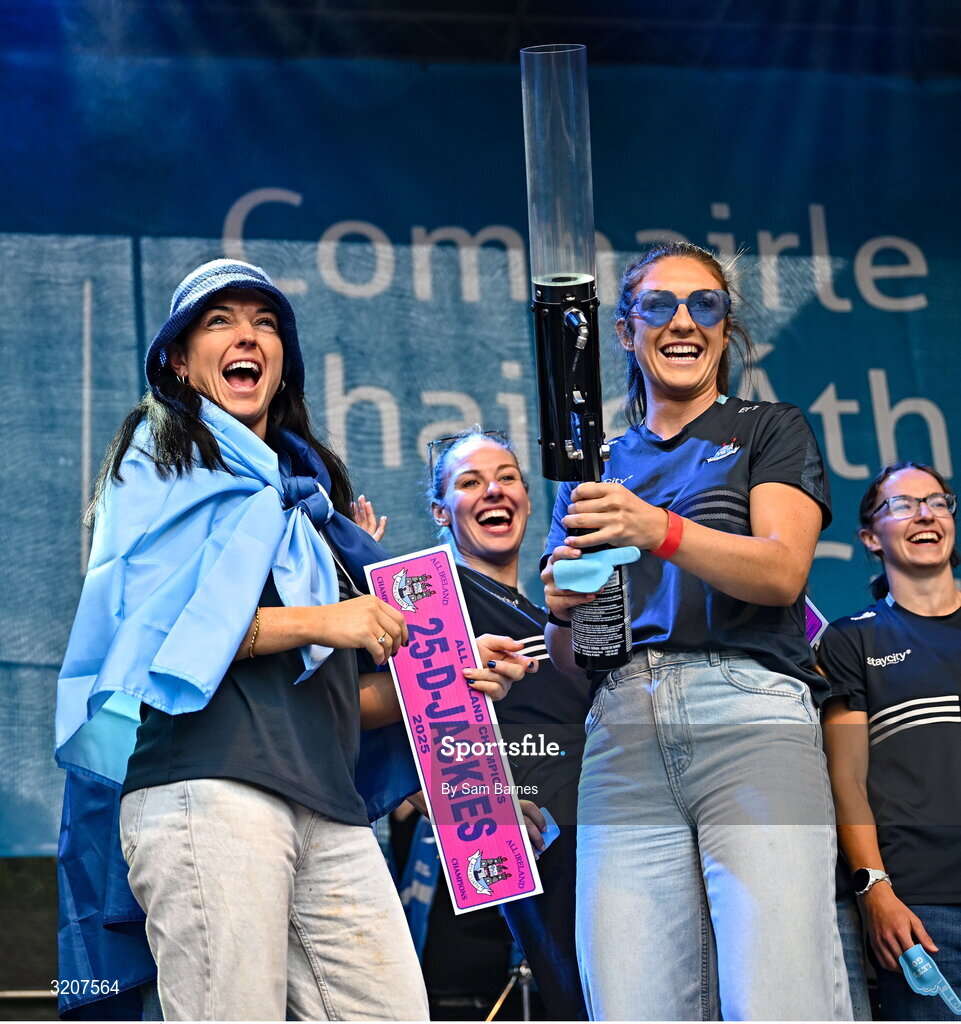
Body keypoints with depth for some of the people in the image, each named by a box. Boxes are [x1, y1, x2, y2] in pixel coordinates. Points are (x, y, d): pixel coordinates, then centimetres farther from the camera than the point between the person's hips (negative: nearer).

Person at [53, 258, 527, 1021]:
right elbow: (151, 626, -5)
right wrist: (317, 622, -9)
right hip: (207, 782, -6)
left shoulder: (307, 488, 29)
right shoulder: (164, 456, 11)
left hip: (327, 804, 6)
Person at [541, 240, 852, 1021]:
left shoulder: (770, 431, 16)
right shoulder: (596, 470, 25)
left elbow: (782, 571, -3)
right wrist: (563, 610, -1)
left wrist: (659, 529, -19)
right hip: (624, 727, 3)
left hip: (748, 714, -3)